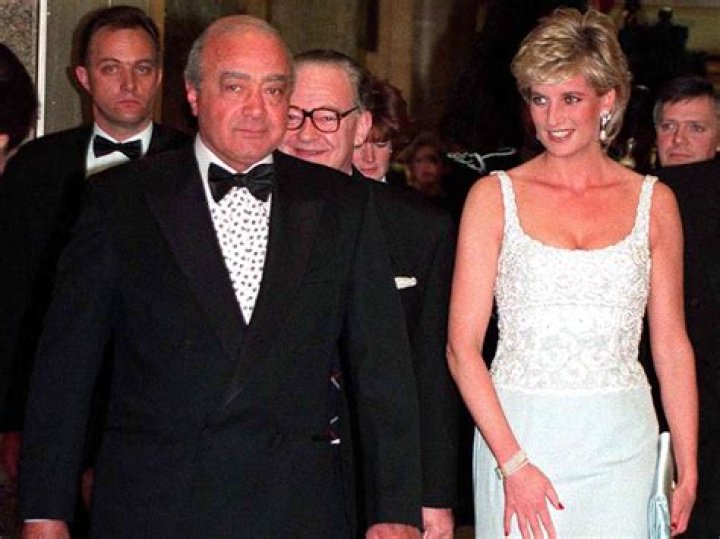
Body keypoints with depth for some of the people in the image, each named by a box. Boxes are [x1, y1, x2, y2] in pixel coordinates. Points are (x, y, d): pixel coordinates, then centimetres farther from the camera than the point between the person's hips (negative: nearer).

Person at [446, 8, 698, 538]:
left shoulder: (653, 201, 6)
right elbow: (462, 346, -3)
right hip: (516, 433, -1)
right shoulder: (495, 196, 1)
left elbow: (672, 345, 9)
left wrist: (688, 473, 4)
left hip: (622, 447, 1)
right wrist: (513, 463, -12)